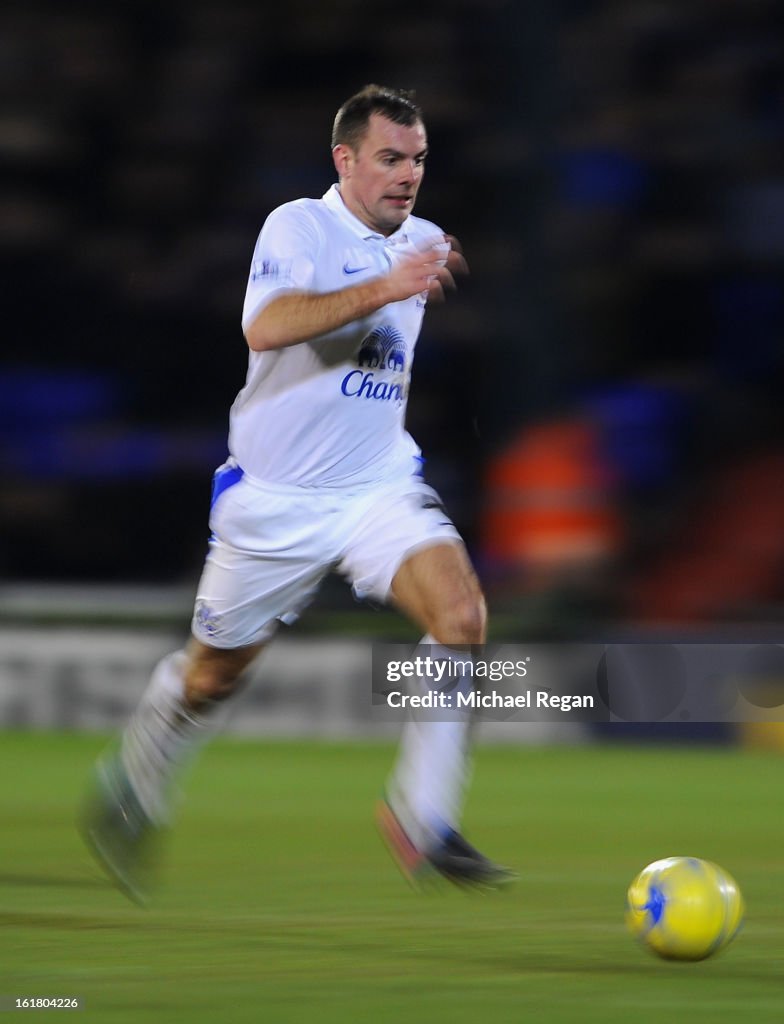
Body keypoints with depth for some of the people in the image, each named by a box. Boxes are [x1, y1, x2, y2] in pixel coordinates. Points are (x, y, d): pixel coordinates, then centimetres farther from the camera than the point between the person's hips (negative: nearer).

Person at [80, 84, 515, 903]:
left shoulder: (419, 241, 8)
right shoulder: (297, 227, -13)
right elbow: (266, 325, -34)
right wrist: (382, 289, -39)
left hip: (381, 488, 5)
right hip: (275, 495, -4)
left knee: (460, 610, -22)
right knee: (214, 673, 9)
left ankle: (421, 818, -17)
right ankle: (128, 792, 38)